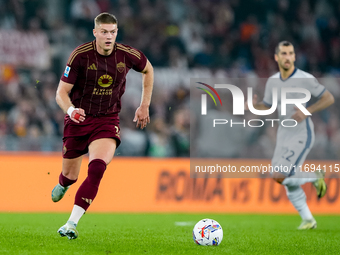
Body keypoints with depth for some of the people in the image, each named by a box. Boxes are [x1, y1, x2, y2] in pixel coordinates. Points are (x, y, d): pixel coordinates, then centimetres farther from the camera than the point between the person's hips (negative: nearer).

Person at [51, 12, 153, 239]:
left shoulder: (127, 55, -8)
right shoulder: (80, 55, -15)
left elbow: (148, 70, 15)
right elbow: (61, 93, -13)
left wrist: (145, 106, 12)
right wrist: (70, 109, -35)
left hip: (107, 120, 0)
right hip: (78, 119, 0)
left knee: (97, 168, -25)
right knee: (70, 176, 10)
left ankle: (72, 223, -23)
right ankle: (62, 185, 51)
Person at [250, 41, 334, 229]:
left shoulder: (305, 79, -13)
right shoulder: (272, 81, 5)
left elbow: (329, 98, -9)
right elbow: (267, 106, 16)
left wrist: (307, 111, -21)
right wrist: (255, 105, -7)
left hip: (302, 135, -6)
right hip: (284, 135, 6)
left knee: (279, 177, -17)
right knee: (289, 184, 6)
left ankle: (315, 177, 6)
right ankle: (308, 220, 21)